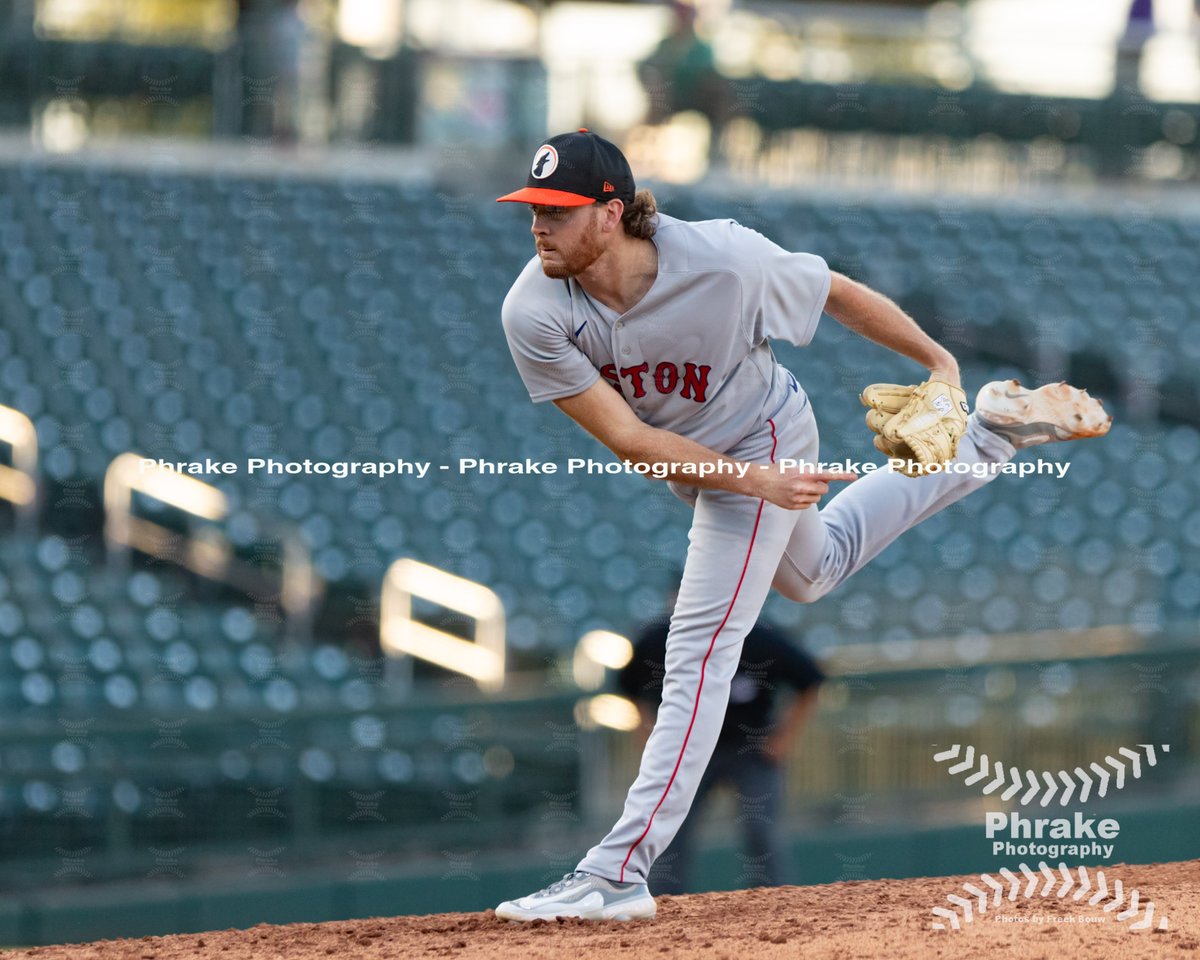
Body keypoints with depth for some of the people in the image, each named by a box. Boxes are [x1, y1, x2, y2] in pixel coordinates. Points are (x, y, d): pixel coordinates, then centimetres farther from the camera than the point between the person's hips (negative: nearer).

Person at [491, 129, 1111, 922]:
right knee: (815, 571, 31)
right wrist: (756, 482, -32)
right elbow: (627, 439, -27)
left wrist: (940, 363, -13)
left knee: (699, 653, -12)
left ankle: (619, 872, -11)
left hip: (761, 437, -6)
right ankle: (989, 439, 47)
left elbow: (837, 293, -17)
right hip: (684, 461, 6)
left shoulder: (723, 261, -36)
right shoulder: (533, 314, -29)